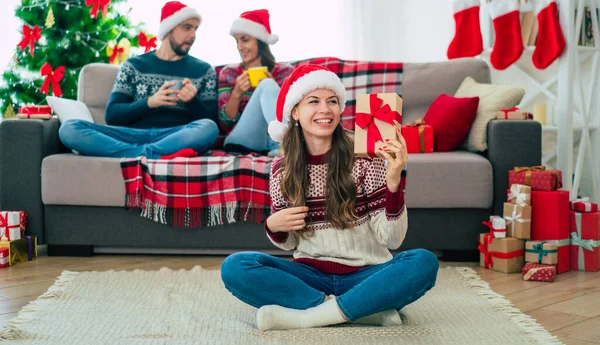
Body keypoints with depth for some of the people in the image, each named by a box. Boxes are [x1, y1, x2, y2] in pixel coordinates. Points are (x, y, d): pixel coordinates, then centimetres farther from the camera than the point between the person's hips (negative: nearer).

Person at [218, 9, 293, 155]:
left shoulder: (285, 71, 12)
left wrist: (273, 90, -11)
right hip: (241, 141, 0)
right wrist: (237, 93, -10)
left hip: (277, 136, 1)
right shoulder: (229, 73, 14)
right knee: (266, 85, -26)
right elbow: (224, 124, 7)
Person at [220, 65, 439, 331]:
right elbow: (288, 244, 11)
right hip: (311, 275, 2)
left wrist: (394, 182, -26)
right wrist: (273, 226, -12)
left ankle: (304, 316, -25)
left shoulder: (365, 159, -8)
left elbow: (392, 239, -12)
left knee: (424, 262, -30)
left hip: (365, 275, -2)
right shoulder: (282, 169, 0)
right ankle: (367, 308, -21)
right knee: (234, 267, -22)